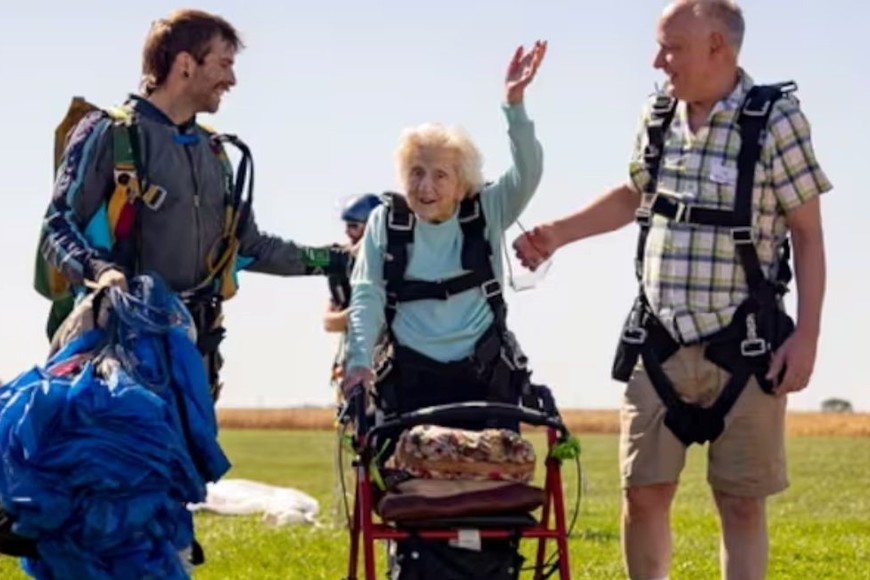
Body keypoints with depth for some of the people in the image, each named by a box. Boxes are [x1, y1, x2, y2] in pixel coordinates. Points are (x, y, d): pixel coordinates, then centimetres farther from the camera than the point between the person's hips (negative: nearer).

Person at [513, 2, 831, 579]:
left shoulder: (775, 119, -10)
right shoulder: (658, 115, 5)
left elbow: (808, 235, -7)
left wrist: (806, 337, -12)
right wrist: (556, 233, 17)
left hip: (742, 348, -4)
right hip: (659, 346, 4)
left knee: (741, 502, 2)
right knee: (644, 493, 4)